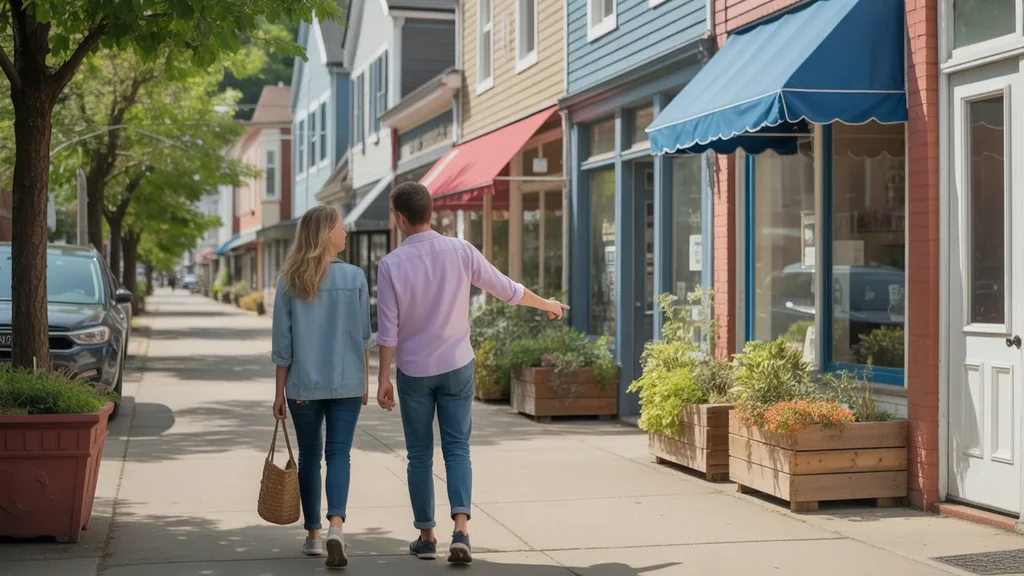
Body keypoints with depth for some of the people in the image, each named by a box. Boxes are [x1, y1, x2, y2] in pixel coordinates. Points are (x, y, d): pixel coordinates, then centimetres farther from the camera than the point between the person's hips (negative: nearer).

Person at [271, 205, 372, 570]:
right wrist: (365, 379, 12)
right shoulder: (354, 277, -4)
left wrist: (280, 391, 7)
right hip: (346, 383, -1)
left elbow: (283, 342, 1)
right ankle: (335, 525, -20)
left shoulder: (291, 282, -1)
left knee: (309, 455, 14)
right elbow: (363, 336, 1)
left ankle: (313, 535, 22)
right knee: (339, 454, 0)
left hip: (303, 384, 1)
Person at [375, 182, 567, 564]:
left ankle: (426, 536, 17)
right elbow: (506, 289, 5)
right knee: (457, 450, 4)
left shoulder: (392, 264, -11)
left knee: (420, 454, 10)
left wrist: (384, 378, -1)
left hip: (414, 371, -1)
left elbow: (388, 329, -9)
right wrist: (546, 304, 22)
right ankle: (460, 530, -12)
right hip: (456, 366, 1)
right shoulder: (460, 251, -5)